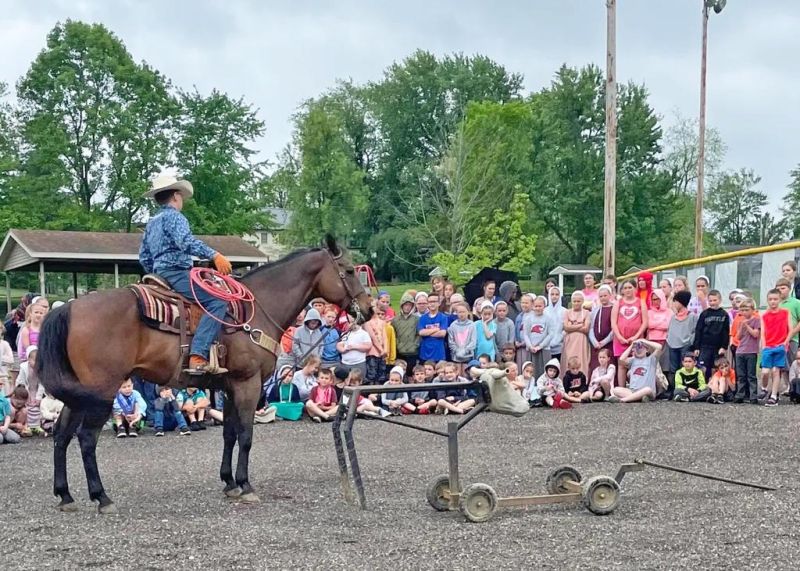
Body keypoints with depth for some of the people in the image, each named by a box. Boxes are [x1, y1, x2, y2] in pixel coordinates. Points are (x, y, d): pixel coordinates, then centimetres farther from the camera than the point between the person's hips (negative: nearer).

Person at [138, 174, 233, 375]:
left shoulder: (152, 223, 23)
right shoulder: (174, 216, -6)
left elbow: (144, 258, 26)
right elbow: (186, 241, -26)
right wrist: (214, 255, -33)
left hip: (160, 274, 10)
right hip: (176, 273, -10)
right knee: (217, 302, -23)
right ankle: (198, 357, -37)